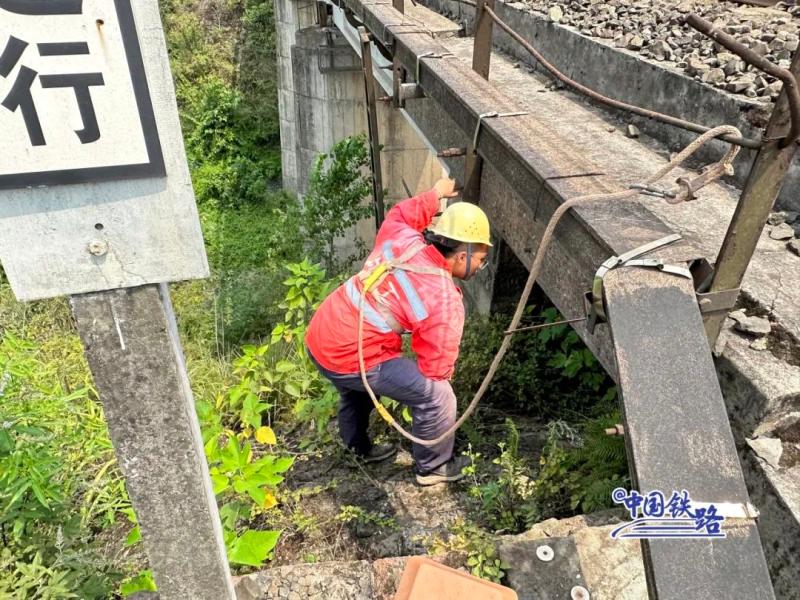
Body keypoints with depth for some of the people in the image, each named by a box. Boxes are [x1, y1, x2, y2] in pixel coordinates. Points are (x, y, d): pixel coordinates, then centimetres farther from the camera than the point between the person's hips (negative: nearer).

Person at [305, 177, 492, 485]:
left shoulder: (401, 238, -1)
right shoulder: (445, 300, -18)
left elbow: (399, 214, 25)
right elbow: (437, 368, -10)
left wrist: (435, 195, 34)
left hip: (319, 338, 9)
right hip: (350, 358, -8)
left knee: (356, 386, 38)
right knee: (436, 395, 1)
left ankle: (359, 447, 60)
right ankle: (432, 467, 24)